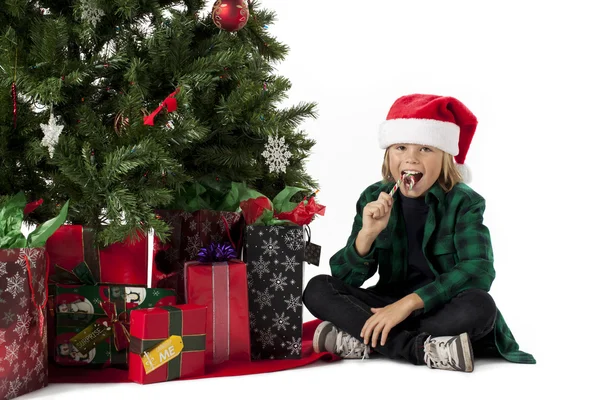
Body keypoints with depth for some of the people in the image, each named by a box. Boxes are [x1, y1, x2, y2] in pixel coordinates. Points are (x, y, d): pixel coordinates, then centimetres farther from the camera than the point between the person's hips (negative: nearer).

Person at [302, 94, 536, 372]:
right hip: (389, 306, 3)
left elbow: (479, 271, -23)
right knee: (317, 289, -18)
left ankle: (361, 342, -24)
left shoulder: (463, 202, -9)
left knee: (479, 306, -34)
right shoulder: (373, 199, -2)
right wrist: (367, 234, -27)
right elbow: (346, 280, -6)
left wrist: (409, 302, -30)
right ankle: (423, 350, -29)